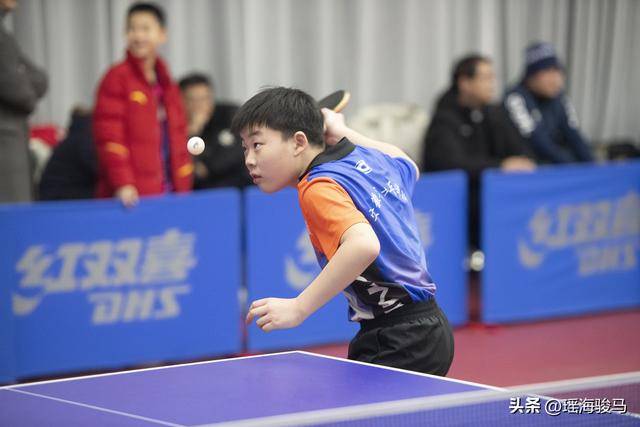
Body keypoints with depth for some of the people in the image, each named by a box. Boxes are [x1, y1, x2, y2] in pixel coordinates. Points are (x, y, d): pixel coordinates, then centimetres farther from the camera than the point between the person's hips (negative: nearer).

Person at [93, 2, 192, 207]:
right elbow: (108, 135, -11)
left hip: (169, 193, 6)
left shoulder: (168, 85, 16)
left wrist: (184, 186, 12)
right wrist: (121, 184, -18)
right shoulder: (117, 78, -4)